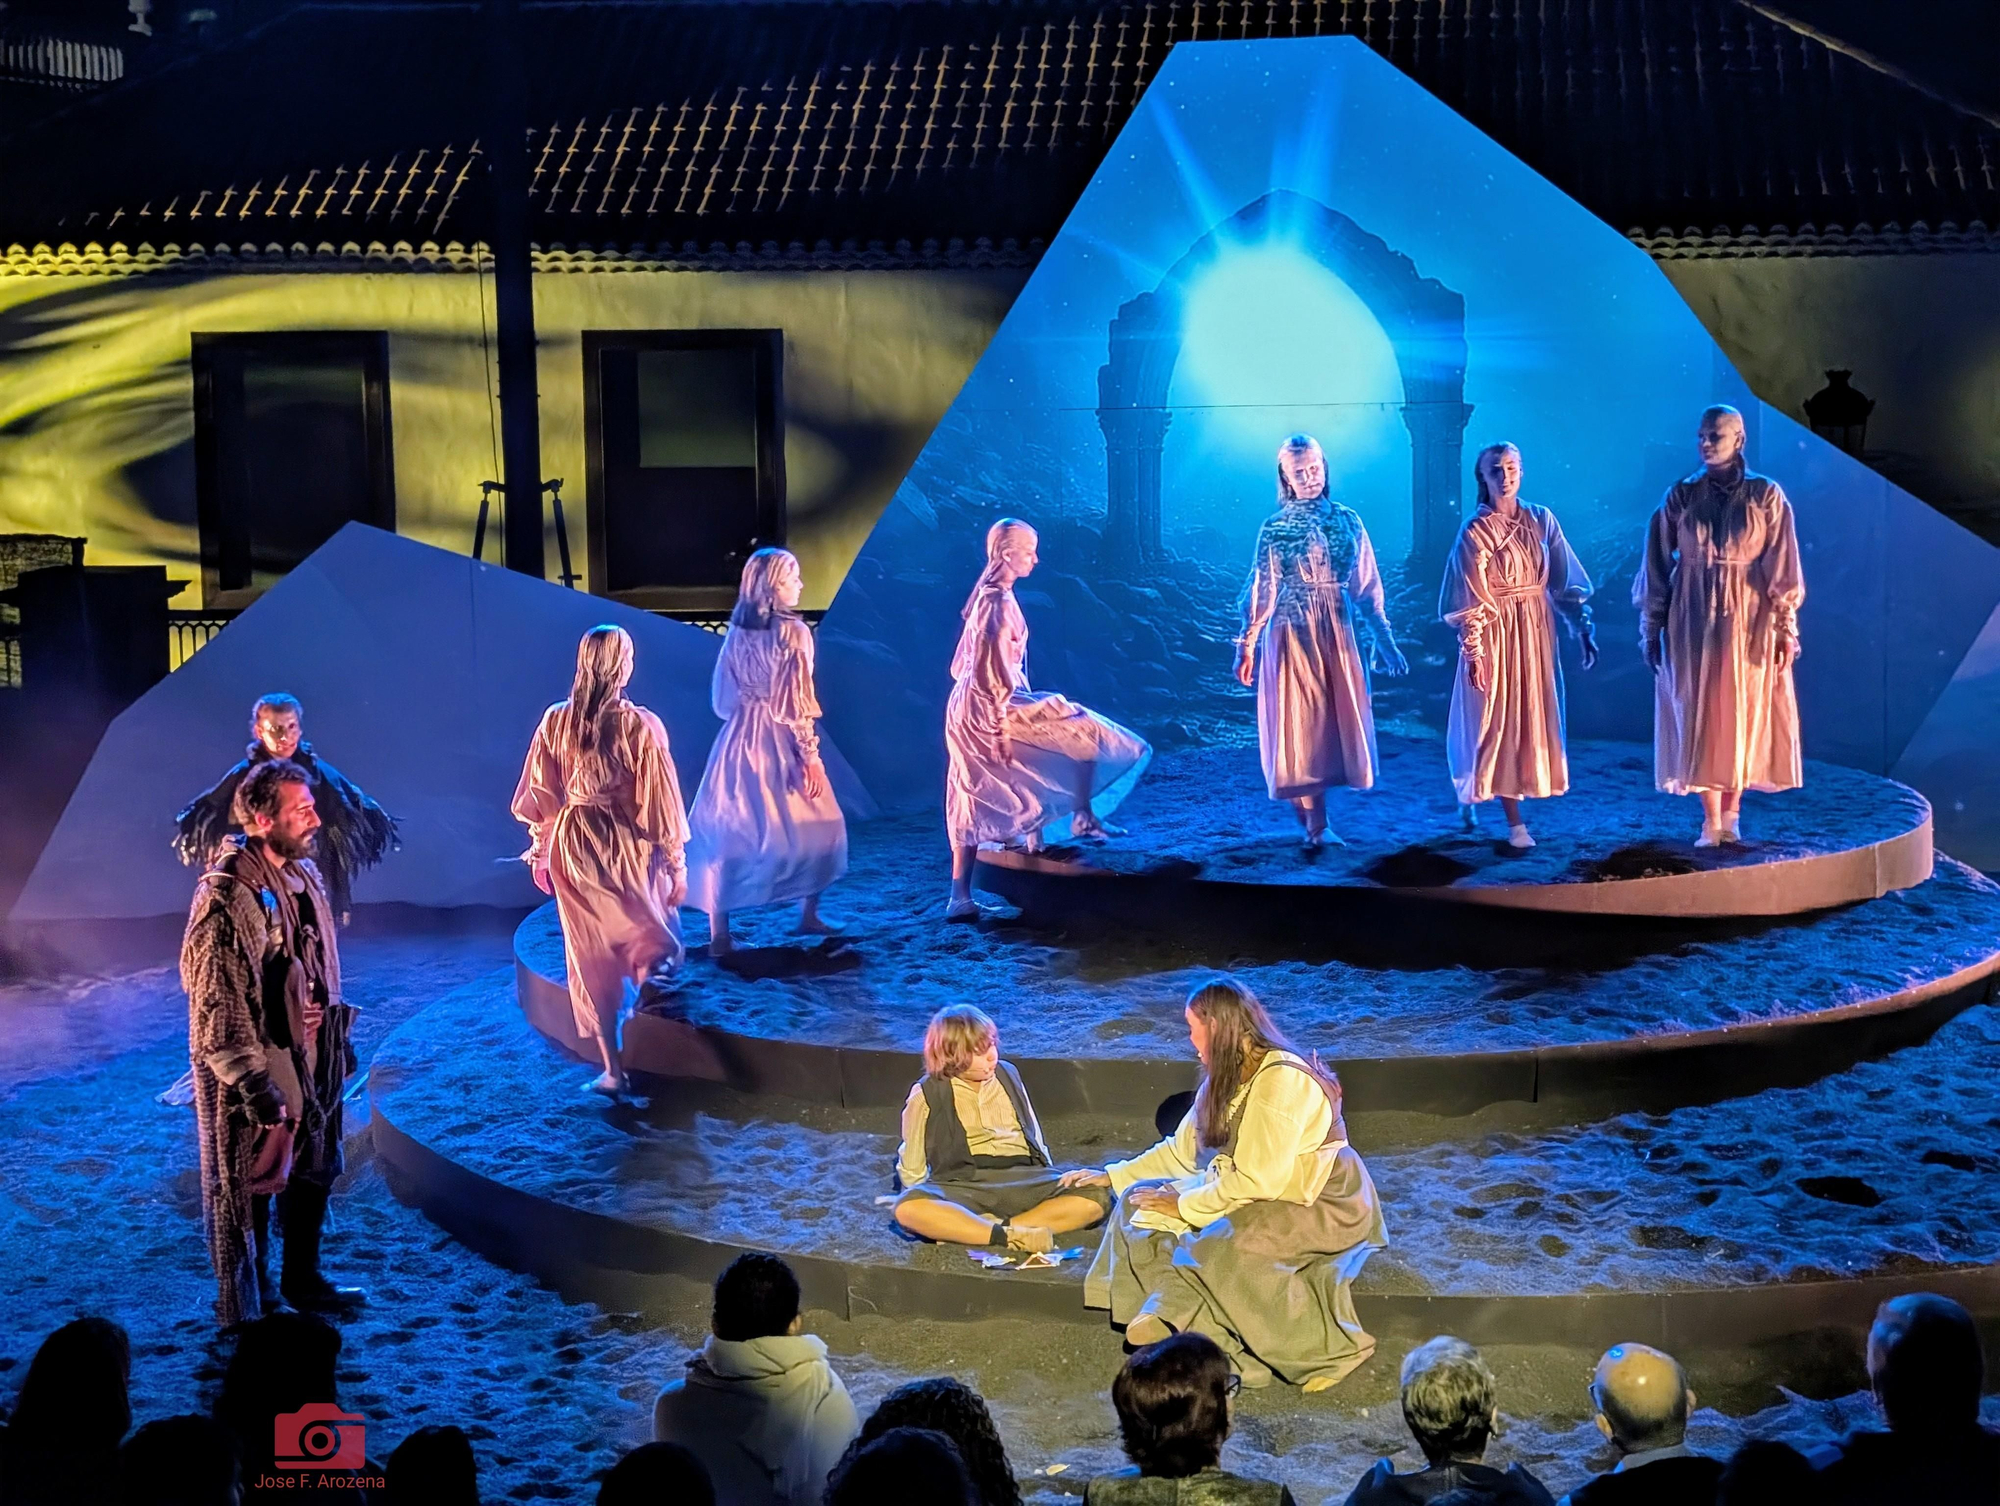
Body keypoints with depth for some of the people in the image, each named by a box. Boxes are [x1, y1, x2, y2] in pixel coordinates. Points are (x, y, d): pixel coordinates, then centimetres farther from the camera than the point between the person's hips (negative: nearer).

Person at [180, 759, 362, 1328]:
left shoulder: (302, 873, 2)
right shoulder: (226, 899, -23)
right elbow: (218, 1009, -22)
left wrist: (337, 1042, 16)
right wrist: (264, 1098, -21)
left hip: (310, 1058, 8)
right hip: (253, 1070, -8)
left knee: (312, 1173, 21)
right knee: (251, 1184, 8)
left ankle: (302, 1281, 42)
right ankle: (248, 1311, 24)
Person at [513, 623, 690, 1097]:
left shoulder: (556, 722, -7)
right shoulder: (642, 726, -16)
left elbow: (540, 796, 0)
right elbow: (661, 801, -11)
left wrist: (541, 849, 13)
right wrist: (676, 862, -2)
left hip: (573, 846, 2)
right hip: (629, 848, -2)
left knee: (591, 959, 11)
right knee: (649, 948, 18)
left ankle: (612, 1069, 14)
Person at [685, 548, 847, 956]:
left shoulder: (737, 631, 3)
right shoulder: (793, 632, -13)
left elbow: (723, 696, 7)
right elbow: (797, 703, -14)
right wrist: (811, 756, -10)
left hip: (739, 739, 5)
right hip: (782, 742, -5)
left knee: (726, 831, 5)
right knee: (815, 826, 16)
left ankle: (719, 934, 1)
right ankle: (808, 916, 22)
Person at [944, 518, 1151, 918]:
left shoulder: (988, 596, 13)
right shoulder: (1000, 603, -17)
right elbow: (993, 673, -21)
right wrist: (1001, 728, -22)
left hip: (967, 711, 10)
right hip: (992, 709, -10)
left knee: (975, 802, 10)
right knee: (1084, 732, 3)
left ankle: (960, 897, 9)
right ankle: (1083, 820, 12)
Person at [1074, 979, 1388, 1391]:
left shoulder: (1281, 1080, -21)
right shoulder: (1225, 1079, 7)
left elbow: (1259, 1181, -25)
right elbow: (1181, 1150, 18)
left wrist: (1184, 1205, -16)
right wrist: (1111, 1177, 18)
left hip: (1320, 1205, -9)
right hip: (1248, 1194, 9)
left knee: (1224, 1242, -35)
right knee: (1139, 1202, -3)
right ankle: (1174, 1313, -22)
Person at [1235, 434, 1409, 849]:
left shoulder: (1347, 521, 7)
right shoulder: (1275, 528, 1)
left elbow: (1366, 586, 6)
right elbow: (1261, 590, -1)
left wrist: (1383, 638, 3)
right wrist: (1247, 644, -6)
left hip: (1337, 633, 3)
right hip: (1291, 633, -3)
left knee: (1337, 719, 2)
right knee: (1301, 722, -3)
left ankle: (1312, 818, 13)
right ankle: (1314, 822, 0)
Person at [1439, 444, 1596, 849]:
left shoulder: (1542, 521, 5)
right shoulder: (1475, 531, -7)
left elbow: (1564, 581, 8)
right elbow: (1469, 601, -10)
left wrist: (1583, 628, 2)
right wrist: (1473, 654, -15)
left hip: (1537, 632, 5)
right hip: (1495, 633, -5)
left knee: (1533, 718, 10)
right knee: (1499, 722, -2)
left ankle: (1471, 793, 29)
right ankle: (1514, 822, 3)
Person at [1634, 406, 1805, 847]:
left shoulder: (1766, 496, -2)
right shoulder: (1681, 495, 1)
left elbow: (1782, 568, -3)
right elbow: (1657, 565, 3)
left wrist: (1785, 628, -7)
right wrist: (1651, 627, 1)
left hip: (1748, 618, -1)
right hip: (1693, 619, 1)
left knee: (1744, 712, 4)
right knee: (1699, 714, 0)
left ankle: (1731, 812, 18)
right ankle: (1711, 820, 5)